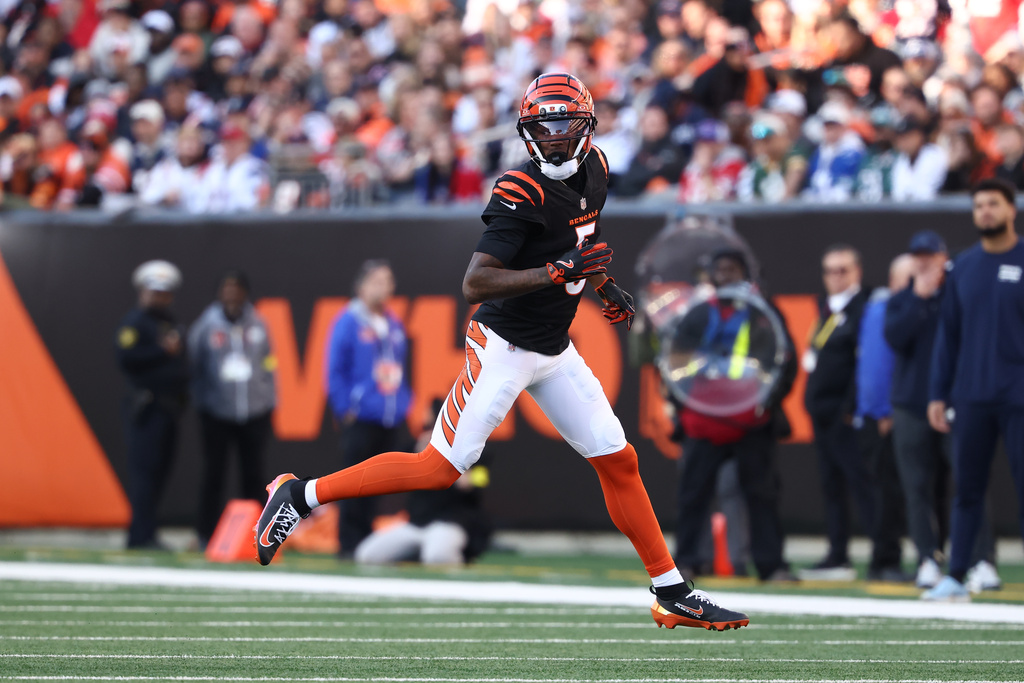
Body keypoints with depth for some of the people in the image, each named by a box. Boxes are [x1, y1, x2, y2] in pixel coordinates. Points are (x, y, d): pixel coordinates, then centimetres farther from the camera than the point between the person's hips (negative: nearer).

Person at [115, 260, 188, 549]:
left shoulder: (170, 323, 23)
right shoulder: (135, 322, -4)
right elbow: (126, 358, -16)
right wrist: (163, 351, -17)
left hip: (170, 405, 9)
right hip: (147, 406, -9)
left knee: (160, 471, 7)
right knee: (145, 469, -12)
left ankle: (144, 536, 10)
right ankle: (142, 535, -14)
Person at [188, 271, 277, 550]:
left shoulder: (257, 325, 7)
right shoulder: (206, 325, 0)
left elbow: (268, 366, 11)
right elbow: (194, 366, 5)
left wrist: (268, 406, 9)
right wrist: (200, 402, 2)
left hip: (254, 412, 2)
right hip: (217, 412, -2)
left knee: (253, 475, 4)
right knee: (214, 473, -2)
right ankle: (207, 534, 5)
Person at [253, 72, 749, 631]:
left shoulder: (594, 170, 3)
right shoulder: (522, 193, -22)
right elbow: (474, 284, -29)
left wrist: (603, 285, 12)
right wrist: (560, 271, -34)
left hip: (556, 352, 8)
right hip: (504, 348, -8)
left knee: (618, 461, 7)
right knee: (440, 469, -10)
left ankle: (671, 594, 15)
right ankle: (300, 496, 1)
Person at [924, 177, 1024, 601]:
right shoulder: (963, 268, 11)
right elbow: (948, 336, 13)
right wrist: (938, 394, 8)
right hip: (971, 398, 4)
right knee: (966, 490, 6)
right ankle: (956, 578, 11)